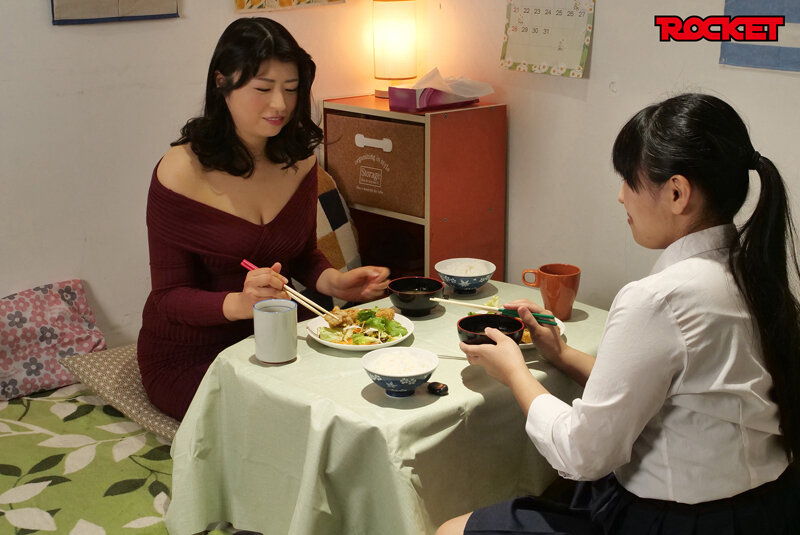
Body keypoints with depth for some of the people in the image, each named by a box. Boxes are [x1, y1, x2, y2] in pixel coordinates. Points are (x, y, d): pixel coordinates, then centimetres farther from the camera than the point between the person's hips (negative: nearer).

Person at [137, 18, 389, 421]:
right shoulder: (181, 172, -18)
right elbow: (169, 296, -16)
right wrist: (239, 303, -35)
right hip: (192, 355, -5)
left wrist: (334, 281, -11)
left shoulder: (298, 161, -1)